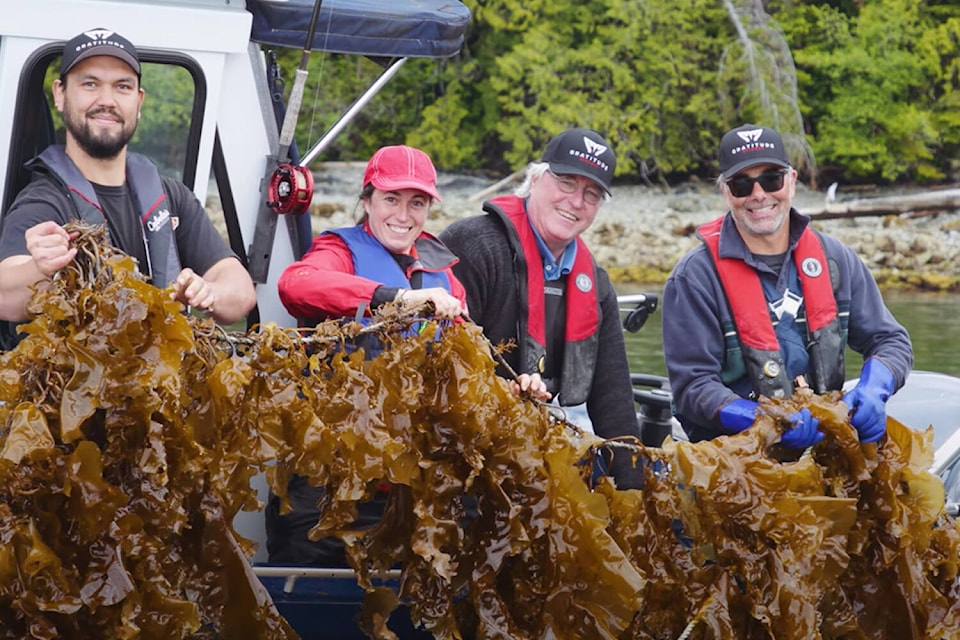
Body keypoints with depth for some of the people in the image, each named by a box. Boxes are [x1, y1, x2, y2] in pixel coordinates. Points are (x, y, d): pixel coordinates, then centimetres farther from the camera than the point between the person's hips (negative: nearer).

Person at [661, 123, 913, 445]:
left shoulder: (834, 258, 8)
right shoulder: (695, 277, -5)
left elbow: (890, 340, 13)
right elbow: (693, 387, -10)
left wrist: (872, 391, -11)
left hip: (825, 441, 0)